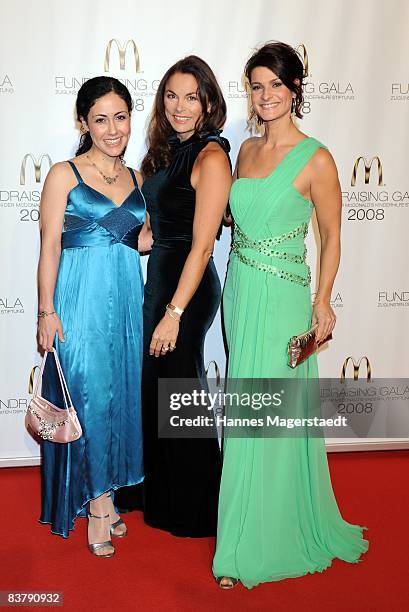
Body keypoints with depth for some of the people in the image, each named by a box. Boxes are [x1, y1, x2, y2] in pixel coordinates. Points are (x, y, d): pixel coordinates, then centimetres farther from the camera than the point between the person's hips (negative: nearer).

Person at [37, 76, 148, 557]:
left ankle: (102, 494, 26)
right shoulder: (64, 174, -4)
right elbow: (50, 247, -7)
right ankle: (98, 501, 14)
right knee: (89, 395, -3)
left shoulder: (135, 179, 12)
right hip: (80, 300, -5)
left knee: (121, 393, 10)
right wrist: (46, 311, -12)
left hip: (127, 298, 6)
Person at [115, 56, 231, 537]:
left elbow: (201, 245, -20)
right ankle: (160, 492, 37)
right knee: (154, 386, 17)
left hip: (188, 286, -9)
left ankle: (192, 510, 25)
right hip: (160, 277, 9)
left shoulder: (211, 157, -16)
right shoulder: (168, 150, 11)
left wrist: (175, 313, -20)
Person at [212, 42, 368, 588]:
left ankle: (248, 548, 12)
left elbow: (331, 235, -5)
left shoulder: (315, 159, -10)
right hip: (239, 289, 7)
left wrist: (322, 301, -9)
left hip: (282, 295, -7)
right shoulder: (247, 149, 9)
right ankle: (266, 527, 34)